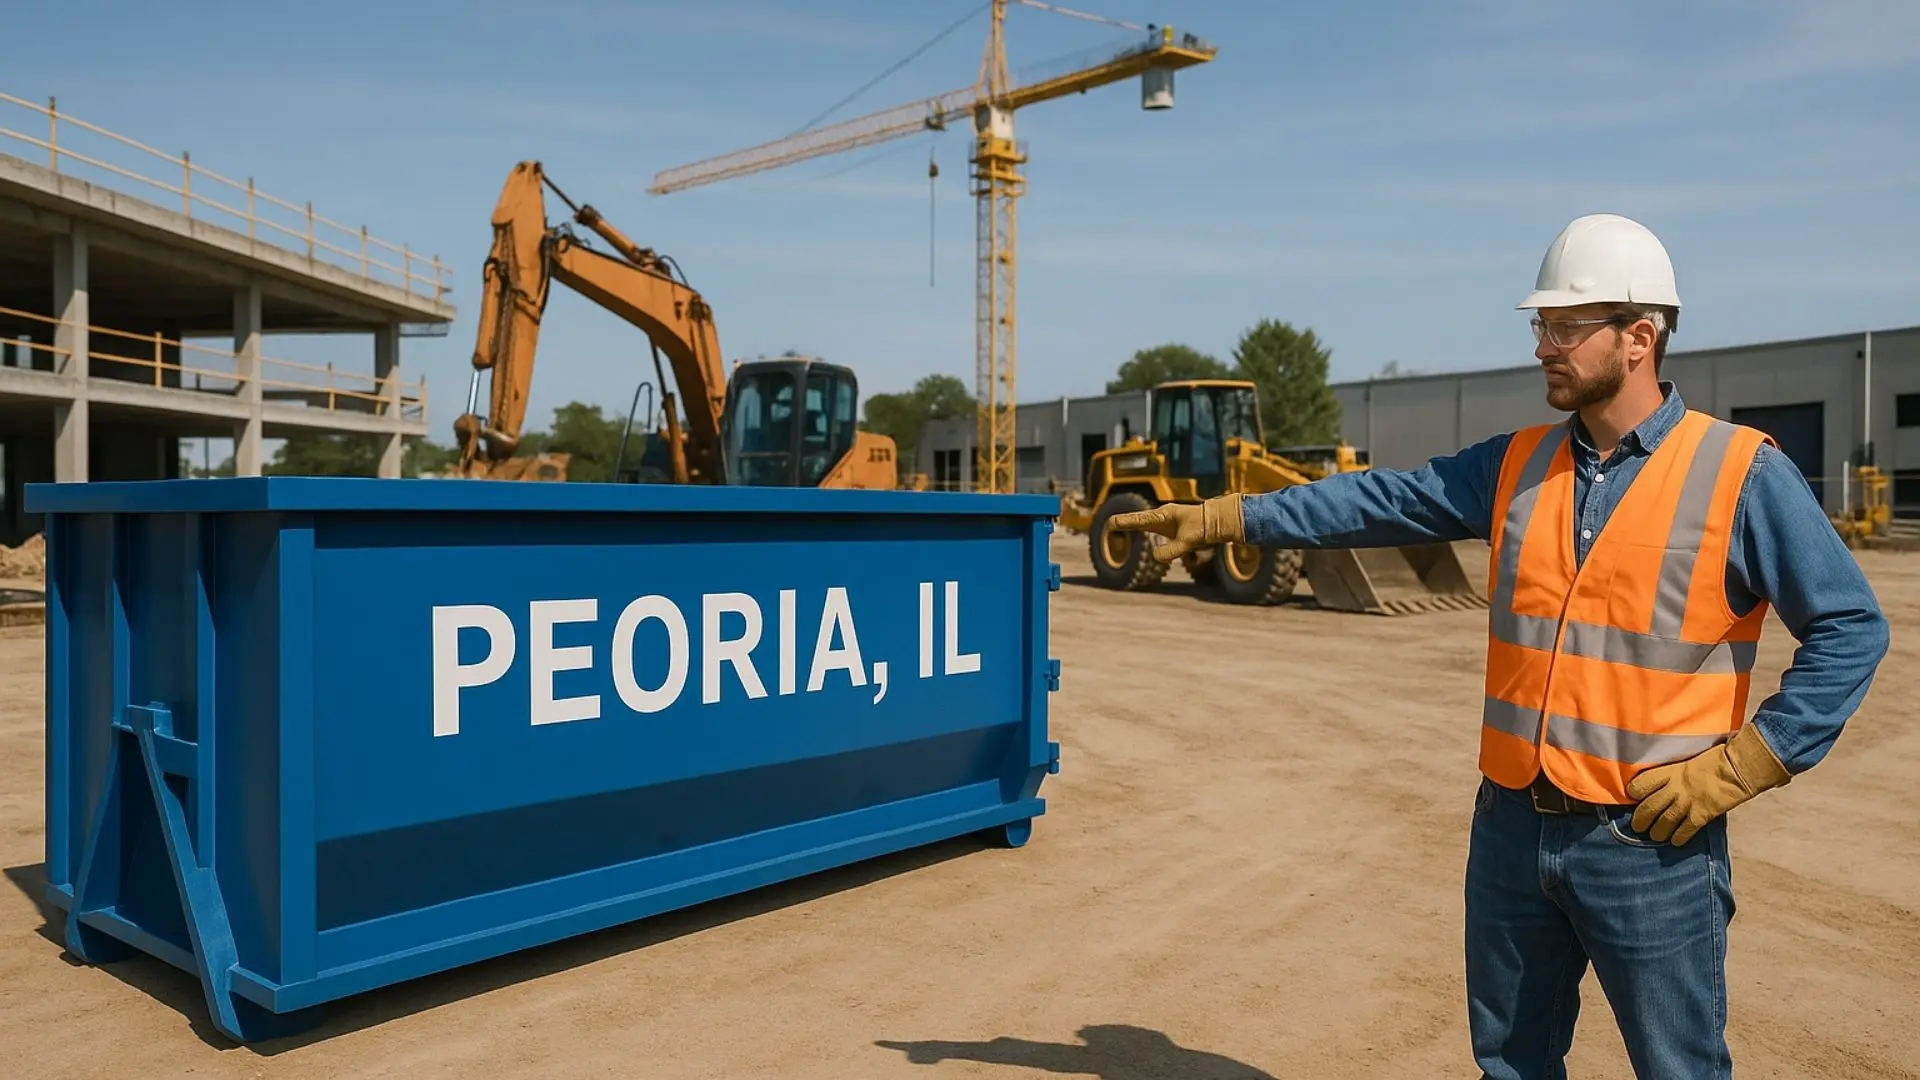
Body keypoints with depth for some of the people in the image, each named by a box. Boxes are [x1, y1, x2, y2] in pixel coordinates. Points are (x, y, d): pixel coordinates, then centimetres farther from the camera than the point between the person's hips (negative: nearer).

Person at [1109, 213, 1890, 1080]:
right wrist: (1221, 518, 0)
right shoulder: (1519, 463, 6)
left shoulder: (1741, 474, -8)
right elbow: (1381, 502, 5)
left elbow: (1849, 628, -6)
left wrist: (1740, 766, -13)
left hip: (1651, 846, -4)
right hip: (1512, 827, 5)